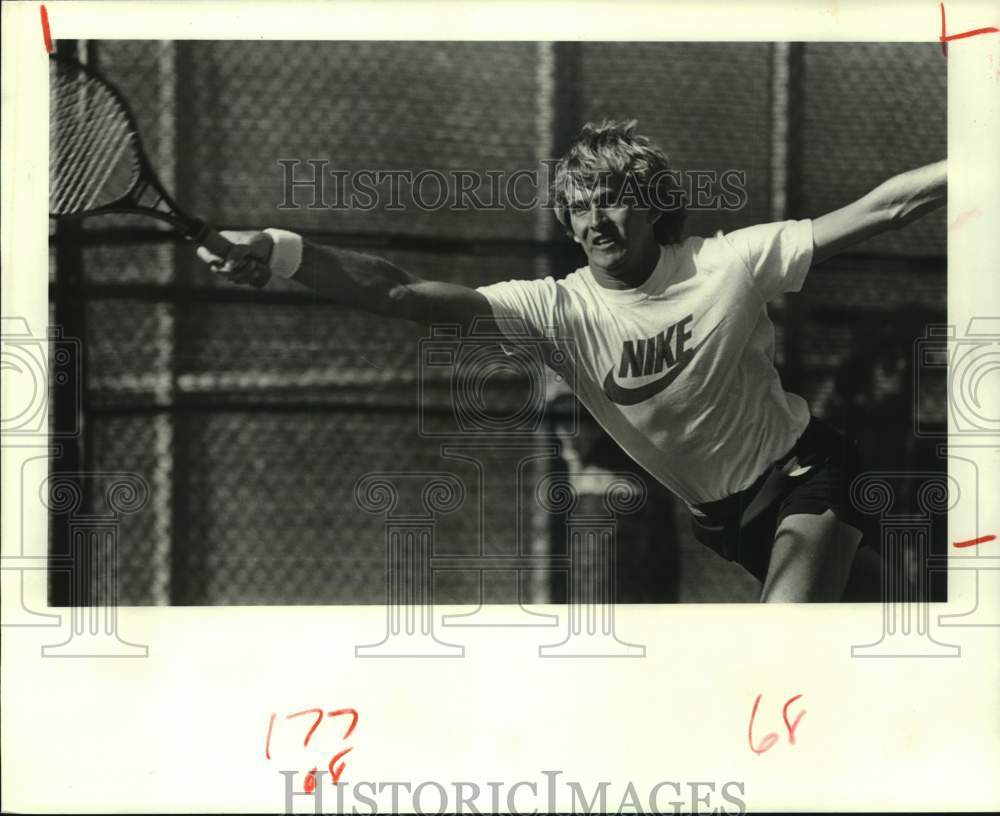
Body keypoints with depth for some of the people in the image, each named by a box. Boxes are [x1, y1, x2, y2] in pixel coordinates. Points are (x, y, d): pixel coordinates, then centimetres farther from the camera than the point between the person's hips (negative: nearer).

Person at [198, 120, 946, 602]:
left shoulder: (729, 264, -18)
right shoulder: (560, 310, -15)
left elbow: (880, 208, -17)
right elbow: (407, 295, -27)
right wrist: (283, 253, -41)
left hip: (803, 470, -3)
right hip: (721, 517, 4)